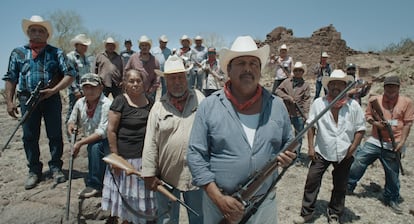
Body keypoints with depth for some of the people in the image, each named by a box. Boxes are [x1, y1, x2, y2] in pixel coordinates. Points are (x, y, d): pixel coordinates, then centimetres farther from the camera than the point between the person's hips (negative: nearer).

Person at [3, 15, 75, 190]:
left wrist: (53, 90, -14)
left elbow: (69, 74, -3)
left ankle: (56, 168, 16)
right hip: (27, 99, 2)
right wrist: (9, 101, 2)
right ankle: (34, 171, 19)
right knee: (30, 136, 7)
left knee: (55, 134, 3)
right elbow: (10, 78, 10)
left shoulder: (56, 53, 4)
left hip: (51, 98, -2)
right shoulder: (18, 53, 10)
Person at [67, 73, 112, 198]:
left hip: (107, 142, -7)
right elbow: (72, 121, 15)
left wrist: (80, 143, -30)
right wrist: (71, 125, -9)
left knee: (94, 146, -33)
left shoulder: (107, 104, -22)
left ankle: (94, 185, -22)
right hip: (91, 143, 7)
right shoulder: (80, 103, -2)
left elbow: (102, 132, -27)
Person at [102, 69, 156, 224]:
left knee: (142, 192, 17)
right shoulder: (120, 101, -10)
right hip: (125, 156, -5)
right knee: (125, 192, 11)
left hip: (147, 156, 5)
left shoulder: (150, 102, 5)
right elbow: (111, 130, -12)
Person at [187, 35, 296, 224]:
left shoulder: (276, 105, 0)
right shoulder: (209, 106, -9)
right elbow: (195, 155, -10)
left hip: (264, 202, 3)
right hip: (219, 202, -2)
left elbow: (288, 142, 12)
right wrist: (218, 198, -15)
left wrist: (288, 155, -10)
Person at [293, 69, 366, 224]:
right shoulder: (318, 103, -7)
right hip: (321, 152, -1)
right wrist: (310, 147, -5)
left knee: (340, 186, 13)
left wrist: (352, 148, -8)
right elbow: (311, 126, -2)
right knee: (312, 182, 0)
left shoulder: (353, 105, -5)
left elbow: (360, 129, 2)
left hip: (344, 154, 1)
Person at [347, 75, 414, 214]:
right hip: (374, 141, 1)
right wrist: (375, 122, -13)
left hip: (393, 146, -1)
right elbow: (367, 115, 8)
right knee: (358, 162, -1)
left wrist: (402, 142, -8)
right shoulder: (375, 100, 2)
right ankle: (348, 186, 16)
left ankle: (392, 200, 30)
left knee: (392, 174, 11)